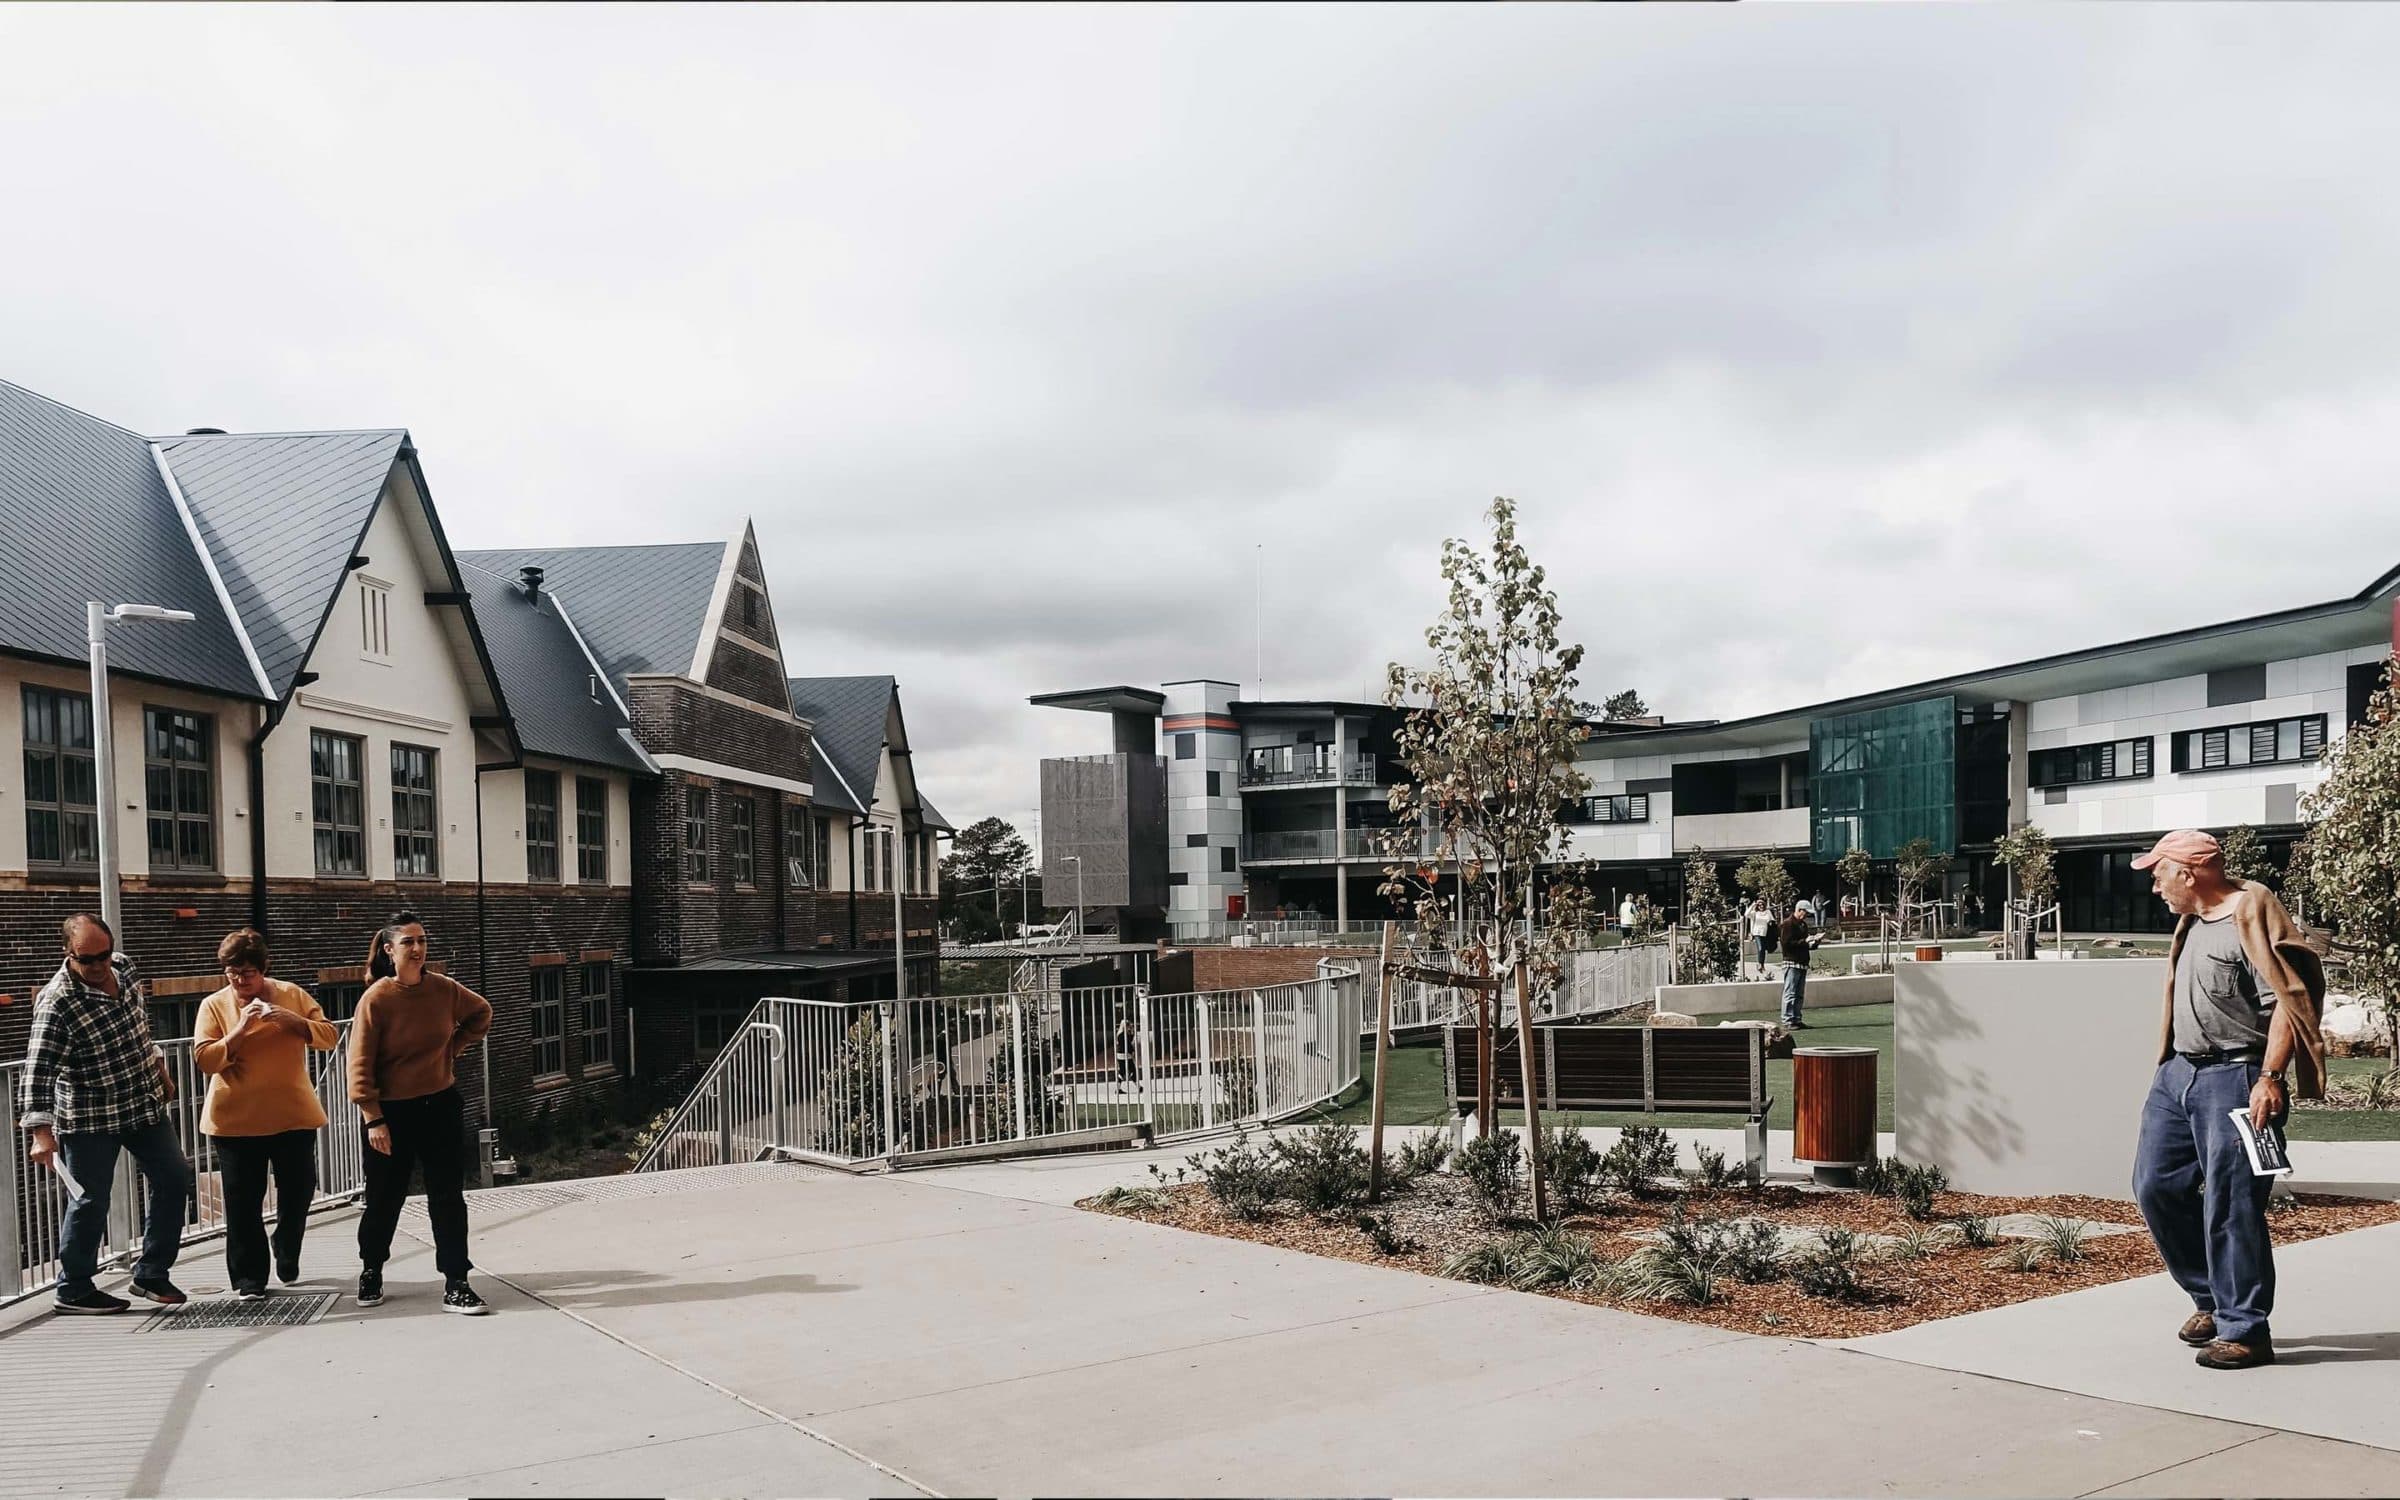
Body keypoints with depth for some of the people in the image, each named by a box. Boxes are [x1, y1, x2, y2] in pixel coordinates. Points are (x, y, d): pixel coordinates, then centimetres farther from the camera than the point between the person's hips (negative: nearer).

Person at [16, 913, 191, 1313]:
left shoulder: (125, 968, -2)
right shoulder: (57, 1003, -23)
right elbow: (38, 1071, -27)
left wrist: (158, 1067, 20)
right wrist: (41, 1132, -34)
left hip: (146, 1104, 7)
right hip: (89, 1119, -7)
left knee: (174, 1178, 9)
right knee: (90, 1202, 0)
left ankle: (151, 1274, 21)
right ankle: (74, 1290, 18)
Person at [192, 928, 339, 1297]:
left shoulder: (292, 995, 4)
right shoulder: (214, 1006, 0)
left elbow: (329, 1036, 0)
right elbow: (203, 1059, -8)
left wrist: (293, 1020, -17)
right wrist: (240, 1029, -20)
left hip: (293, 1115, 2)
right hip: (236, 1121, -1)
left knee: (297, 1193, 9)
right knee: (243, 1202, -1)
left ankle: (288, 1261, 32)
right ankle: (248, 1278, 8)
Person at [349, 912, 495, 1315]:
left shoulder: (444, 989, -4)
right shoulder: (375, 999, -14)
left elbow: (481, 1013, 17)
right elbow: (360, 1065, -14)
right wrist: (373, 1119, -18)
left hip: (441, 1107, 3)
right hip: (391, 1112, -3)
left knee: (448, 1197, 1)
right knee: (385, 1198, 12)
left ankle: (455, 1285, 5)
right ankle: (371, 1270, 36)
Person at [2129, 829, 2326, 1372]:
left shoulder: (2250, 916, -13)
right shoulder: (2193, 920, 15)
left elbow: (2287, 1001, -19)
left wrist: (2270, 1077, -25)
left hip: (2234, 1081, -9)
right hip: (2178, 1074, 9)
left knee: (2230, 1206, -6)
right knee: (2156, 1187, 9)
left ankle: (2245, 1331, 4)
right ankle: (2211, 1298, 24)